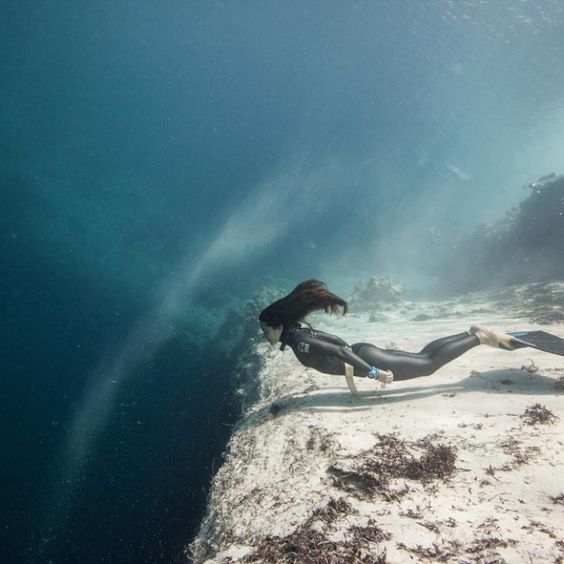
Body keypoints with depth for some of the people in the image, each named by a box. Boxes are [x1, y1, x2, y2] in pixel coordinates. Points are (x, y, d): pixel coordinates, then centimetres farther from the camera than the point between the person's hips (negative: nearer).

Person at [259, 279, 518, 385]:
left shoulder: (298, 341, -21)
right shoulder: (298, 330, 7)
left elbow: (337, 350, -30)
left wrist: (373, 373, -29)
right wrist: (346, 367, 27)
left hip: (366, 358, -8)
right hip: (362, 352, 8)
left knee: (429, 364, -2)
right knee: (422, 356, 17)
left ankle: (481, 337, 5)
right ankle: (474, 333, 22)